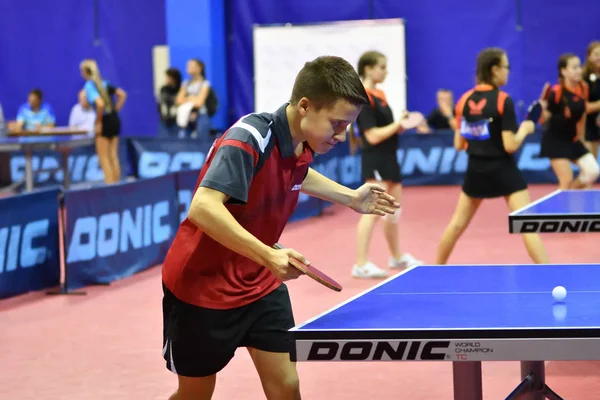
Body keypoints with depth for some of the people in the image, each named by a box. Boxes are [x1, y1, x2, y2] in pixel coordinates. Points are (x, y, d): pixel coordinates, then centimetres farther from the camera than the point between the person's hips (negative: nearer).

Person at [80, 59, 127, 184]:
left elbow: (100, 104, -27)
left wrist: (98, 122, -16)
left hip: (105, 121, -7)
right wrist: (116, 110, 11)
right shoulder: (104, 83, 10)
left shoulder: (89, 86, -13)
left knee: (104, 158, 1)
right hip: (114, 119, 7)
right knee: (113, 156, 13)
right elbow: (122, 94, 11)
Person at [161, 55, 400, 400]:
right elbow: (203, 208, -41)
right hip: (203, 286, -7)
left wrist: (351, 197, 17)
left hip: (261, 285, 7)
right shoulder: (249, 138, -29)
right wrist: (269, 256, -48)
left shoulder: (302, 143, -3)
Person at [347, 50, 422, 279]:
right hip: (374, 160, -10)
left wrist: (402, 125, 1)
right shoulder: (364, 99, -15)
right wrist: (398, 124, -14)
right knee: (373, 211, -14)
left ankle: (397, 257, 33)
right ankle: (361, 265, -13)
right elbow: (373, 136, -19)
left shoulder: (379, 95, 14)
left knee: (394, 211, 19)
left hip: (388, 159, 10)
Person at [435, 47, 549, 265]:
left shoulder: (465, 100, 0)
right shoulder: (503, 100, -15)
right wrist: (524, 129, 0)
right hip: (502, 170, -5)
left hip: (475, 170, 5)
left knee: (458, 223, 19)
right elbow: (510, 146, -16)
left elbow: (459, 145, 5)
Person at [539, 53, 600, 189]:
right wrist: (542, 108, -36)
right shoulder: (556, 92, -20)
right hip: (555, 140, -7)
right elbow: (543, 119, -14)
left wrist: (580, 137, 18)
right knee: (567, 181, -11)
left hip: (572, 139, 7)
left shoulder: (583, 88, 0)